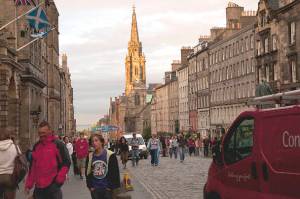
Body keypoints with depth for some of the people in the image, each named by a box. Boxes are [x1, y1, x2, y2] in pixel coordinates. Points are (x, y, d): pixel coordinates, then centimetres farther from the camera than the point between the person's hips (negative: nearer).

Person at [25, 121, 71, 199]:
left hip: (53, 186, -5)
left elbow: (66, 163, -5)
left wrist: (59, 180, -13)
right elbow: (32, 166, 17)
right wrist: (29, 184, 13)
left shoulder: (58, 145, -4)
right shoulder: (36, 146, 12)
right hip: (38, 187, 5)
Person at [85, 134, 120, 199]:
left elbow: (115, 172, -6)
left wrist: (111, 186, -8)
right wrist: (90, 186, 2)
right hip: (94, 189, 3)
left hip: (107, 189, -3)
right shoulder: (90, 156, 4)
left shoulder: (110, 155, -7)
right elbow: (87, 172, 10)